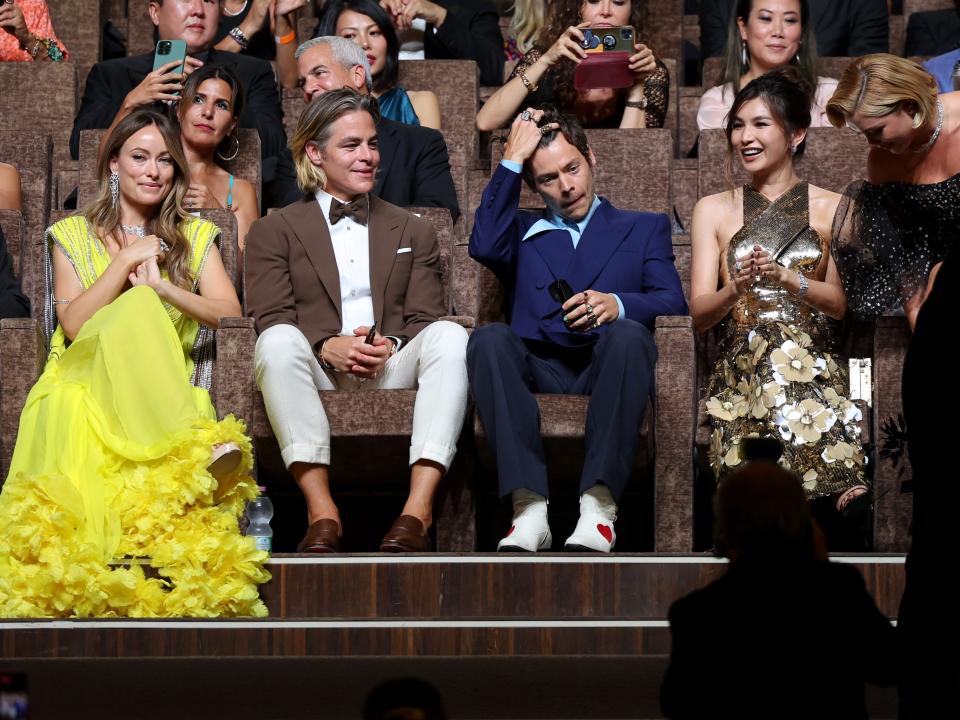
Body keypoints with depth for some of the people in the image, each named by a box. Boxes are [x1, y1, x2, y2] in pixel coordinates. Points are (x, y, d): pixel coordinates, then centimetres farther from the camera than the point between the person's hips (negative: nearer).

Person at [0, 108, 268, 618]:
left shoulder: (194, 236, 20)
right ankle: (200, 449, -46)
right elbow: (73, 323, 1)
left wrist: (163, 288, -6)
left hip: (159, 395, 1)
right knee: (137, 307, -32)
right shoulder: (74, 235, 15)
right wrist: (126, 261, -3)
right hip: (82, 381, -1)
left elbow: (230, 313, 5)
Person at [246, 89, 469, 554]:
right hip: (317, 374, -2)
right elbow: (271, 320, 2)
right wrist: (329, 346, -18)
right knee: (279, 341, -35)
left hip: (392, 372, 2)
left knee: (450, 336, -29)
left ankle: (419, 507, -41)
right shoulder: (274, 231, 16)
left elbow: (424, 320, 12)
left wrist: (390, 346, -12)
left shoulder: (413, 232, 25)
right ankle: (320, 509, -41)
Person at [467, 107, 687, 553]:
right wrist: (511, 162, 8)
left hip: (605, 367, -1)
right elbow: (484, 248, 4)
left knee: (628, 334, -36)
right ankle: (530, 508, -43)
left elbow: (673, 304, 7)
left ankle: (599, 507, -44)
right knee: (489, 338, -32)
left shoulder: (645, 228, 26)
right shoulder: (524, 233, 29)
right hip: (538, 370, 1)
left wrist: (616, 305, -15)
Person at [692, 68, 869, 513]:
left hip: (814, 358, -1)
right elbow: (699, 313, 6)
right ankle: (849, 492, -46)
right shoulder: (713, 210, 15)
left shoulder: (832, 209, 11)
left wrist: (787, 278, -18)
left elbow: (840, 302, 2)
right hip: (739, 364, 1)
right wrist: (736, 289, -17)